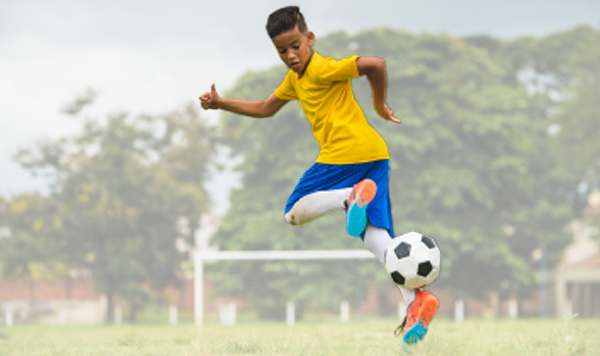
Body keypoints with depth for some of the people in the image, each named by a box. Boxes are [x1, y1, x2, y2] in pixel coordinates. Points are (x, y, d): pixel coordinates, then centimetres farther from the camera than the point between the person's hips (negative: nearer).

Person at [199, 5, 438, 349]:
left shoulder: (322, 69, -6)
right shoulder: (295, 78, 23)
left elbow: (375, 64, -17)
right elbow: (265, 108, 36)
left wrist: (380, 105, -5)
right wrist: (221, 103, 30)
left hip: (346, 152, -9)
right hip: (375, 154, 9)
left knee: (293, 214, -2)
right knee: (375, 237, -2)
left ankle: (353, 196, -25)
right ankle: (416, 300, -21)